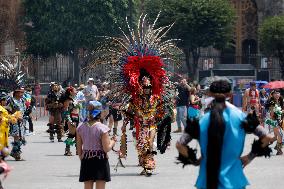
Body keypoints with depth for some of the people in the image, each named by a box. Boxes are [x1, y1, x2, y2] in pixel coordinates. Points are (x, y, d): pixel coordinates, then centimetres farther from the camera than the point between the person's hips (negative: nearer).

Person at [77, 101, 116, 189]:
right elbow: (106, 149, -14)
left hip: (86, 160, 4)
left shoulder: (80, 128, 0)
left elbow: (79, 148, 6)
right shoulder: (102, 128, -14)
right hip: (100, 160, -4)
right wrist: (112, 142, 5)